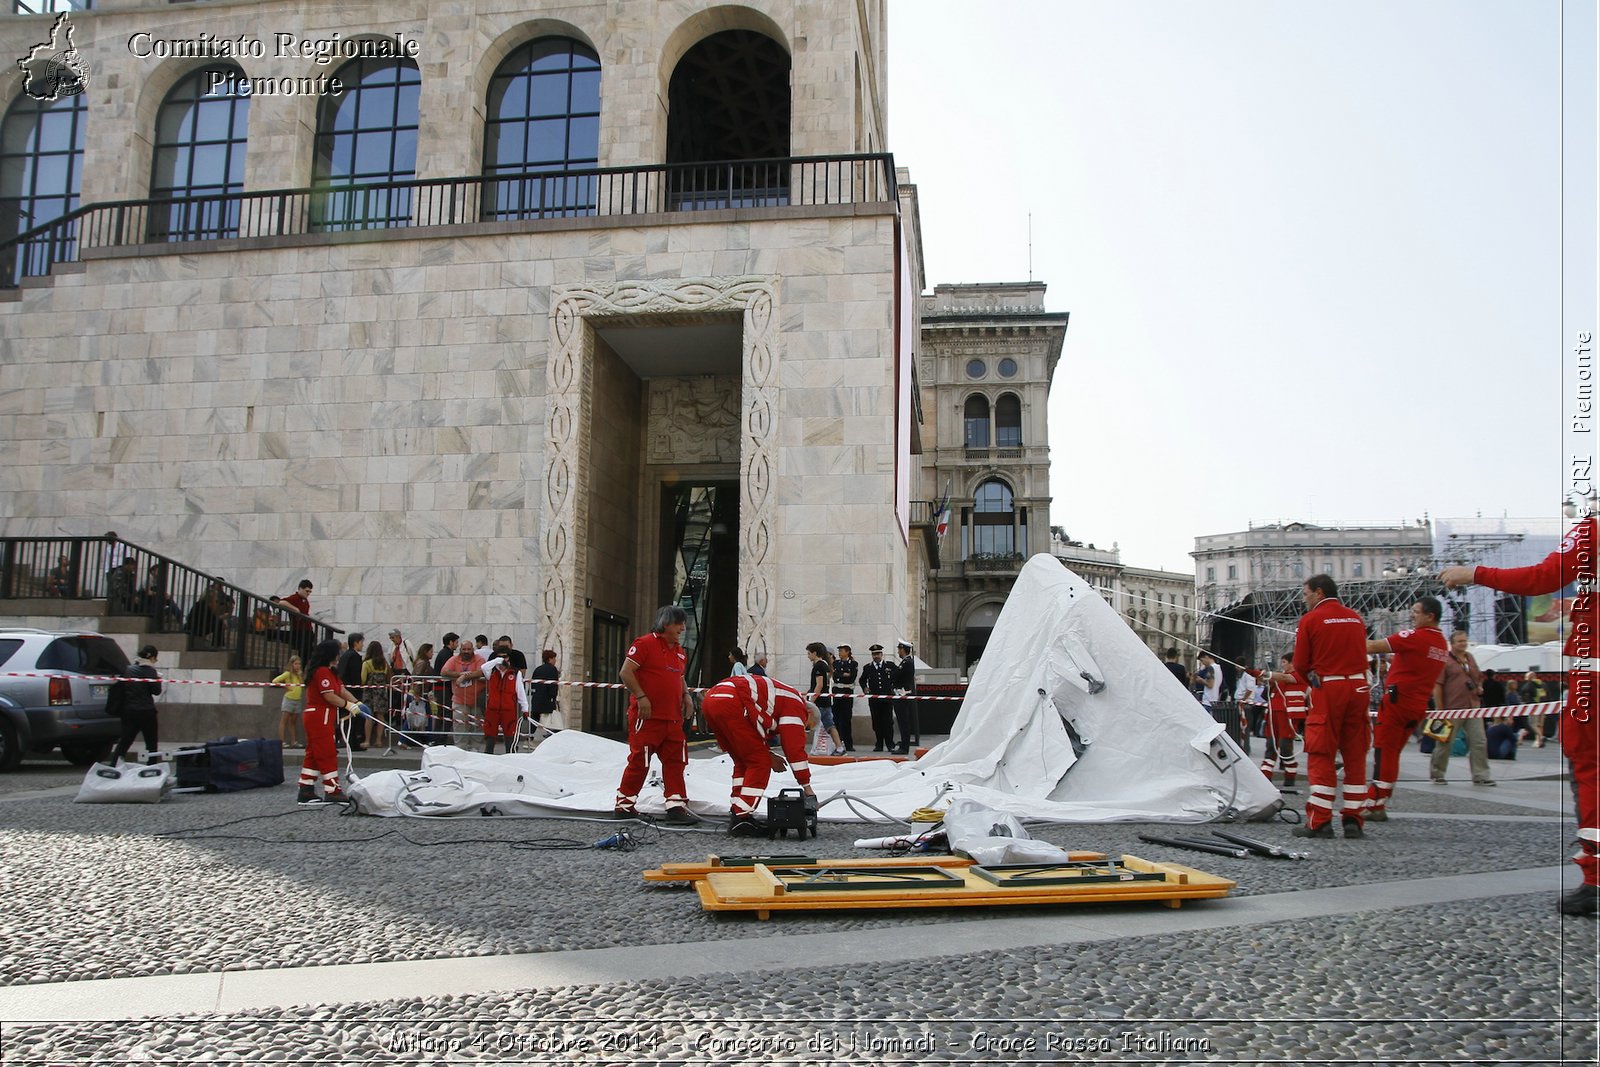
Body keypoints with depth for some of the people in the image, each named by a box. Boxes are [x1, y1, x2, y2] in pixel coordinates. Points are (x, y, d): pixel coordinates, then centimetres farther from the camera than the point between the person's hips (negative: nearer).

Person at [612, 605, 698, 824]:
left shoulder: (680, 652, 16)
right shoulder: (645, 643, -9)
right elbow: (626, 672, -13)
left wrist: (685, 695, 9)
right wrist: (641, 697, -18)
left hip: (673, 718, 8)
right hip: (647, 716, -8)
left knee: (675, 761, 5)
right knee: (639, 761, -1)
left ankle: (676, 805, 9)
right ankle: (624, 804, 13)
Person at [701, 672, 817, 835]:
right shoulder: (796, 706, 7)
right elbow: (795, 748, 0)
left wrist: (768, 755, 23)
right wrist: (807, 788, 6)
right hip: (730, 704, -10)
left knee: (743, 761, 20)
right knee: (760, 764, 0)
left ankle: (737, 814, 21)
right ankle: (742, 819, -1)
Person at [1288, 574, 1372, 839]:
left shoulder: (1311, 619, -5)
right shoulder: (1356, 619, 11)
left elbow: (1300, 665, -3)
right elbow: (1362, 657, 14)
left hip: (1327, 690, -5)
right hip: (1358, 688, 5)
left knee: (1321, 756, -1)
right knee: (1355, 756, 10)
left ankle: (1319, 822, -2)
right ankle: (1353, 821, 11)